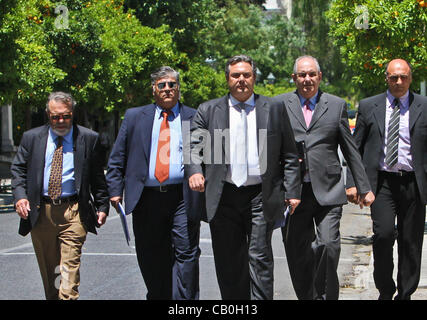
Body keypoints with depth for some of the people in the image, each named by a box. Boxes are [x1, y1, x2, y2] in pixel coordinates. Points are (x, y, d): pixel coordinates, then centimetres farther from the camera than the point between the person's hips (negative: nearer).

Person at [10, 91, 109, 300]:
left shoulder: (89, 139, 4)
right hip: (40, 212, 3)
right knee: (48, 268, 11)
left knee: (70, 265, -12)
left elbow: (98, 175, 6)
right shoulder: (31, 138, 8)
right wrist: (20, 196, -8)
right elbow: (18, 169, 9)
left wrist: (102, 206, 1)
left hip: (73, 212, -2)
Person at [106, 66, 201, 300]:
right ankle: (157, 296, 22)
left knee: (186, 253, -7)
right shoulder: (134, 117, 13)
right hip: (147, 199, 2)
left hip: (183, 196, -2)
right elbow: (117, 158, 12)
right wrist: (115, 189, 3)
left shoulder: (195, 118, 9)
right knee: (151, 258, 7)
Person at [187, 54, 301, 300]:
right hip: (224, 199, 2)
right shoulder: (208, 111, 10)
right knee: (228, 262, 6)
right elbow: (195, 146, 5)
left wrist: (292, 192, -1)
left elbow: (290, 156, 8)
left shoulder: (274, 110, 8)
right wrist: (195, 171, -16)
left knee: (260, 257, -5)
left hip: (261, 197, -1)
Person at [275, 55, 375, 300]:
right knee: (298, 254, 4)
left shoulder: (337, 105, 11)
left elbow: (350, 150, 13)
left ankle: (326, 296, 1)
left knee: (329, 245, -14)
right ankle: (306, 296, 18)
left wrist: (364, 188, 12)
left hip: (328, 190, 0)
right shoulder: (280, 104, 9)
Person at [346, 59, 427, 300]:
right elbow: (355, 148, 9)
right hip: (382, 182, 0)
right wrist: (352, 182, 1)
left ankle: (405, 293, 19)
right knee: (383, 234, -15)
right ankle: (385, 290, 5)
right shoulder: (368, 106, 8)